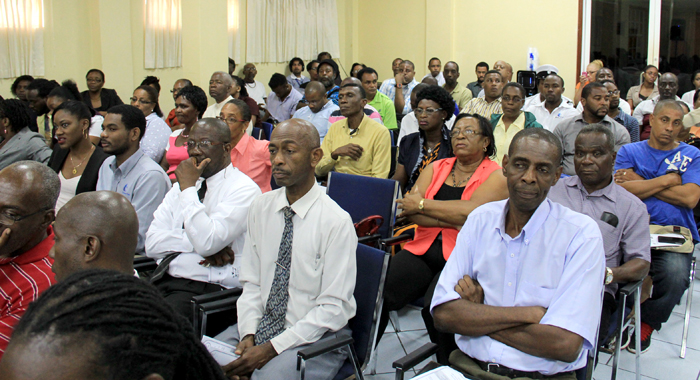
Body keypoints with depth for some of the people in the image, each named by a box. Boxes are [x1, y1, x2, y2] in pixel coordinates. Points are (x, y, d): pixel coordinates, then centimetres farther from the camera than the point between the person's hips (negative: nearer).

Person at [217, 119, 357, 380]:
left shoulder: (336, 221, -14)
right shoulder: (261, 207, 3)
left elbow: (334, 308, -14)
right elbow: (252, 283, 7)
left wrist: (272, 348, -17)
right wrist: (248, 335, -10)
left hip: (316, 336, -5)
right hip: (261, 326, 5)